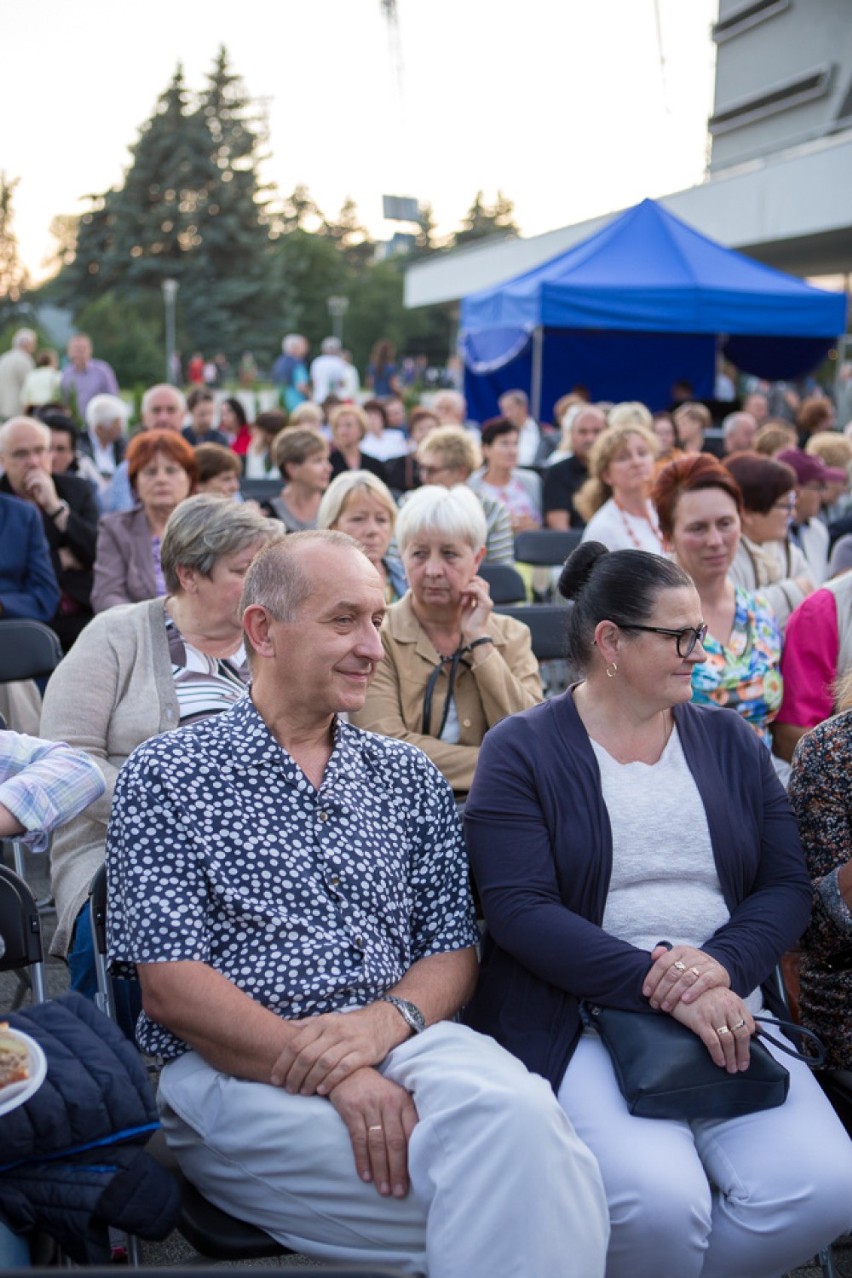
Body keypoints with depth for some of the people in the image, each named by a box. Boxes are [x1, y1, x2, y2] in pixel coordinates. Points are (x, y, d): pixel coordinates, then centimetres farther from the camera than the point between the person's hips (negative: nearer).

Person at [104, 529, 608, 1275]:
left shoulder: (408, 777, 15)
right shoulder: (167, 776, 2)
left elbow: (453, 951, 11)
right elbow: (172, 989, -6)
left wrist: (388, 1020, -12)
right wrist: (330, 1073, -18)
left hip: (403, 1041, 4)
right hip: (234, 1068, -4)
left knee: (516, 1113, -31)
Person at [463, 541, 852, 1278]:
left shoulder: (729, 742, 13)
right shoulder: (522, 751, 0)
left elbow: (787, 884, 7)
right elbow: (518, 909, -11)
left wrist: (722, 964, -14)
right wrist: (660, 985, -19)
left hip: (729, 1013, 4)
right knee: (660, 1200, -29)